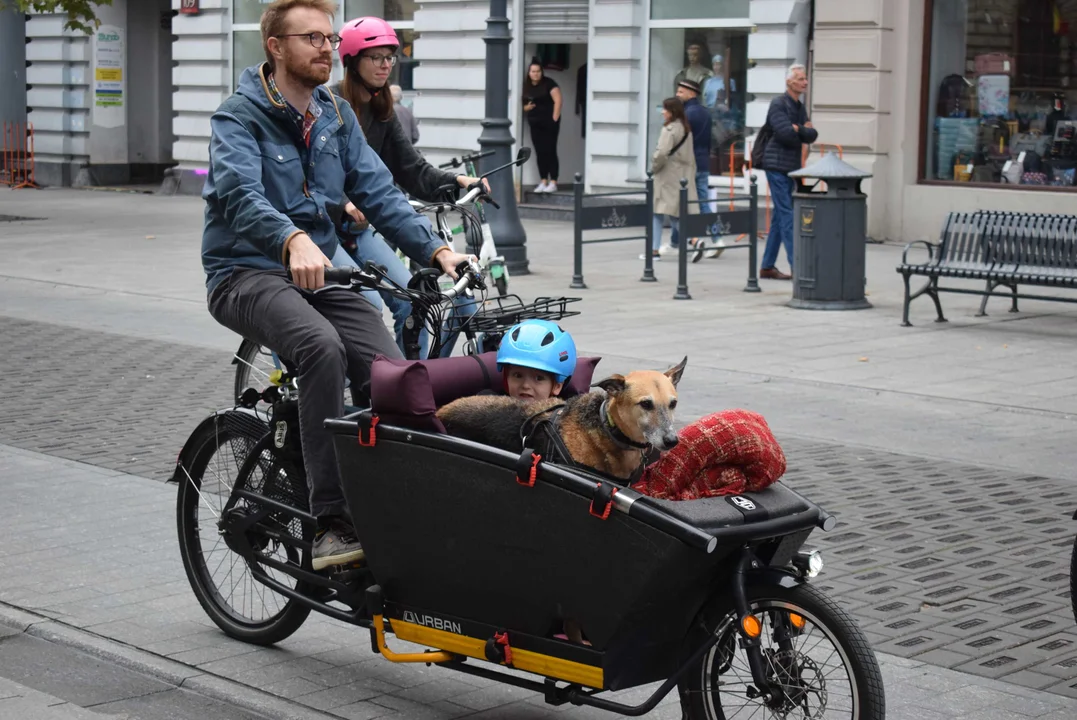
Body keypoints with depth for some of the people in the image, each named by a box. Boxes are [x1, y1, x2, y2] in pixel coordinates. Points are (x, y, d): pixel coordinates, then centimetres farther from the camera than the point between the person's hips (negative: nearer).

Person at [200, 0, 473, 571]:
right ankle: (330, 523, -31)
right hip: (248, 273, -6)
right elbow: (240, 194, -27)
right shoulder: (239, 116, -8)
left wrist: (435, 250, -10)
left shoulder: (336, 117, 13)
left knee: (391, 371, -20)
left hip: (317, 272, 6)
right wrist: (294, 240, -47)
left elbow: (377, 191, 6)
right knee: (323, 348, -35)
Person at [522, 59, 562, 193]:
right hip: (535, 124, 6)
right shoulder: (526, 86, 10)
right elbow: (524, 104, 22)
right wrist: (526, 107, -1)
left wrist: (555, 118, -15)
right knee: (540, 153, 6)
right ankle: (543, 182, 11)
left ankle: (553, 183, -5)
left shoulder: (548, 83, -6)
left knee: (550, 152, -6)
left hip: (548, 123, -5)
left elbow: (558, 100, -12)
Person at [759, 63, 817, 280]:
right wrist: (804, 132, -3)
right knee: (787, 215, -11)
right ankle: (796, 266, -13)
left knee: (779, 216, 10)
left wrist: (798, 129, -12)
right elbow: (786, 134, -21)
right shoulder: (778, 104, -9)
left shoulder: (799, 107, 16)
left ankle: (767, 266, 14)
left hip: (791, 165, 9)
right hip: (777, 164, -9)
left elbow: (811, 135, 6)